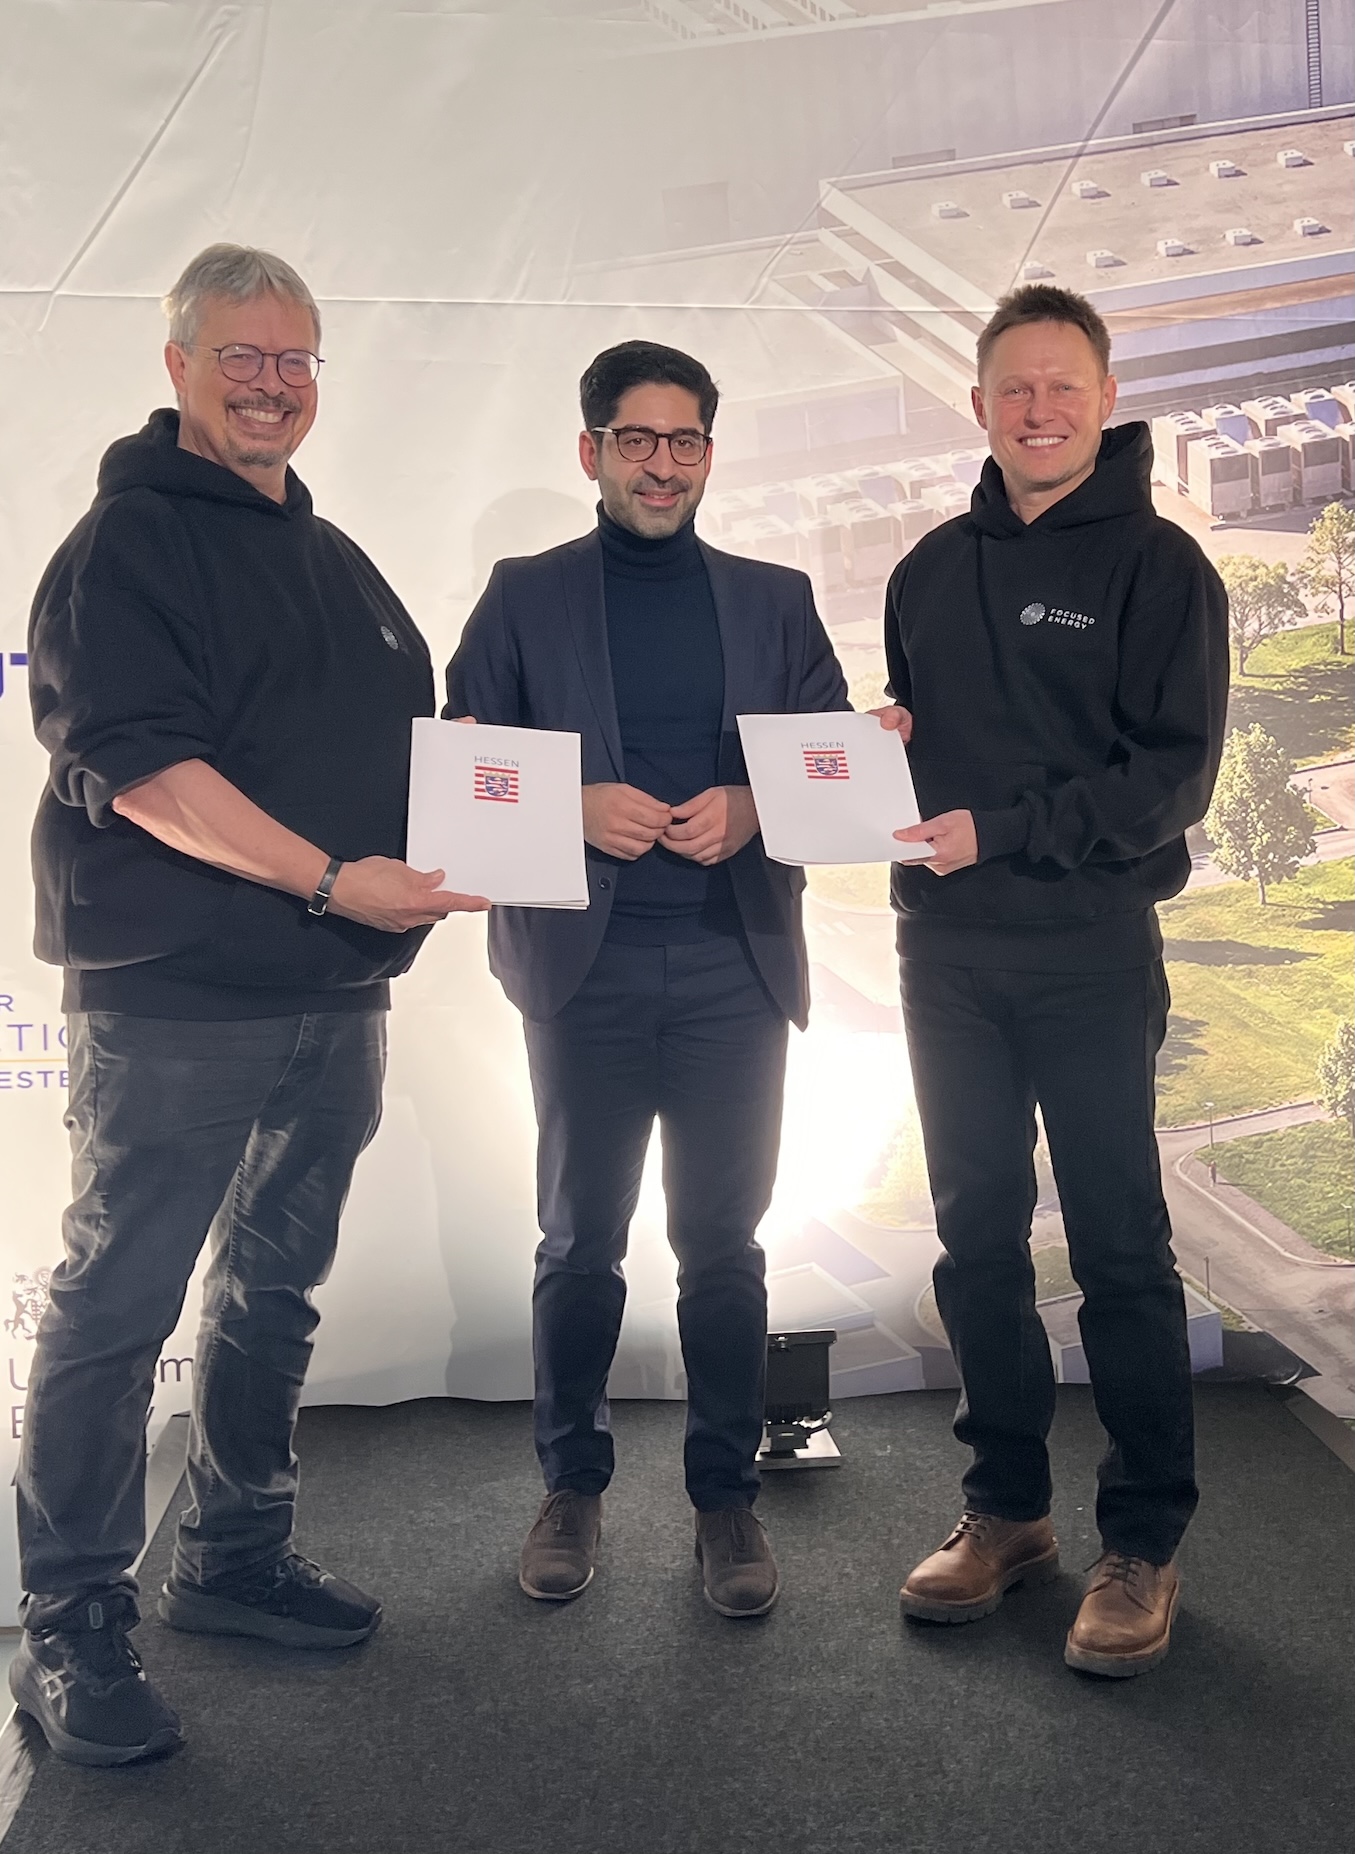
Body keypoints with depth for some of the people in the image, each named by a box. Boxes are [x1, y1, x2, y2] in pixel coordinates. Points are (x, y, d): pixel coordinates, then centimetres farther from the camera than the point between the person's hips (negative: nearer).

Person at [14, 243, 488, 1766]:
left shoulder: (334, 560, 19)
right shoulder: (126, 541, -5)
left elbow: (415, 742, 25)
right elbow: (135, 764, -17)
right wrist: (330, 878, -22)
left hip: (335, 994, 8)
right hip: (173, 998, -8)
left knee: (274, 1288, 16)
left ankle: (234, 1560, 31)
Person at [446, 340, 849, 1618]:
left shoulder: (775, 601, 12)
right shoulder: (523, 598, 7)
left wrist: (751, 809, -11)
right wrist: (573, 805, -14)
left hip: (737, 962, 1)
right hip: (584, 962, -1)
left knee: (723, 1244, 7)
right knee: (580, 1243, 8)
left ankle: (727, 1492, 19)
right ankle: (572, 1483, 24)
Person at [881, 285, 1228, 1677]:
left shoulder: (1156, 564, -2)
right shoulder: (932, 568, 13)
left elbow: (1172, 776, -10)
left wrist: (1001, 828, -18)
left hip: (1091, 953, -5)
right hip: (946, 953, 5)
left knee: (1119, 1248, 1)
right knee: (977, 1237, 10)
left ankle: (1144, 1540, 13)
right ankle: (1005, 1507, 24)